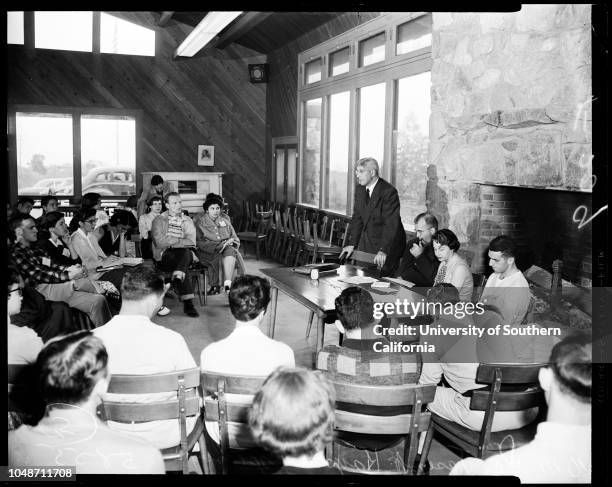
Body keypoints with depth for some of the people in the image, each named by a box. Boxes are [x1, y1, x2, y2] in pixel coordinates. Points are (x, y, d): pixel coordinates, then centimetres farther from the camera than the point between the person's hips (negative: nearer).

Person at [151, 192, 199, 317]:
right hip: (164, 257, -3)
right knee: (185, 269, -33)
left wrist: (170, 241, -10)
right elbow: (160, 242, -9)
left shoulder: (187, 221, 18)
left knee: (185, 251, -35)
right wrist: (181, 241, -5)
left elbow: (191, 242, 1)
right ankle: (188, 303, -36)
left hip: (185, 254, 3)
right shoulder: (159, 220, 8)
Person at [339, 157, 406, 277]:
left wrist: (383, 251, -32)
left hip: (388, 244, -6)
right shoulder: (359, 189, 4)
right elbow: (357, 218, 10)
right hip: (366, 243, 7)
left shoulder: (388, 192, -19)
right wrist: (352, 244, 3)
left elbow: (391, 224, -25)